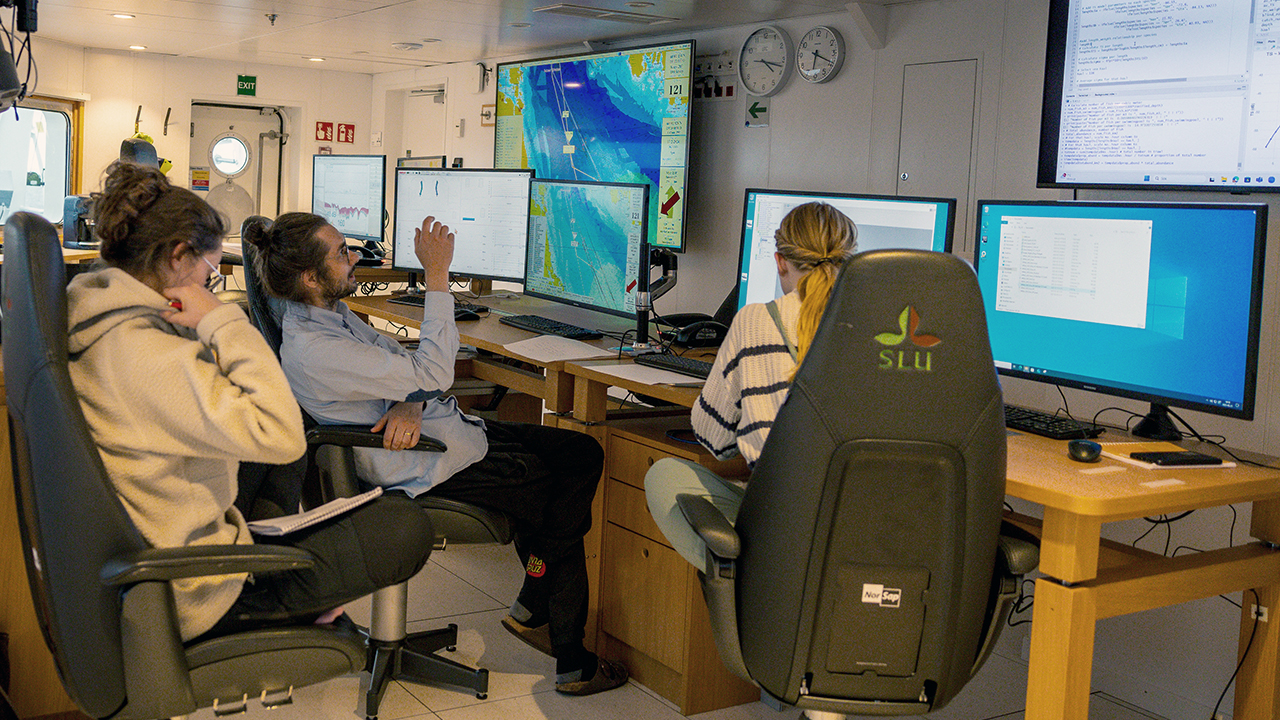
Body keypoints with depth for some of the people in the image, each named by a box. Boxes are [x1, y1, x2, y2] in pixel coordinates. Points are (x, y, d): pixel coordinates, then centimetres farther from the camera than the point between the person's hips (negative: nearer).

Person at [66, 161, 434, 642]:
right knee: (405, 527, -13)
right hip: (190, 597, -10)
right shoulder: (145, 352, -26)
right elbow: (281, 436, -31)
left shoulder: (89, 321, 5)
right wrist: (222, 322, -23)